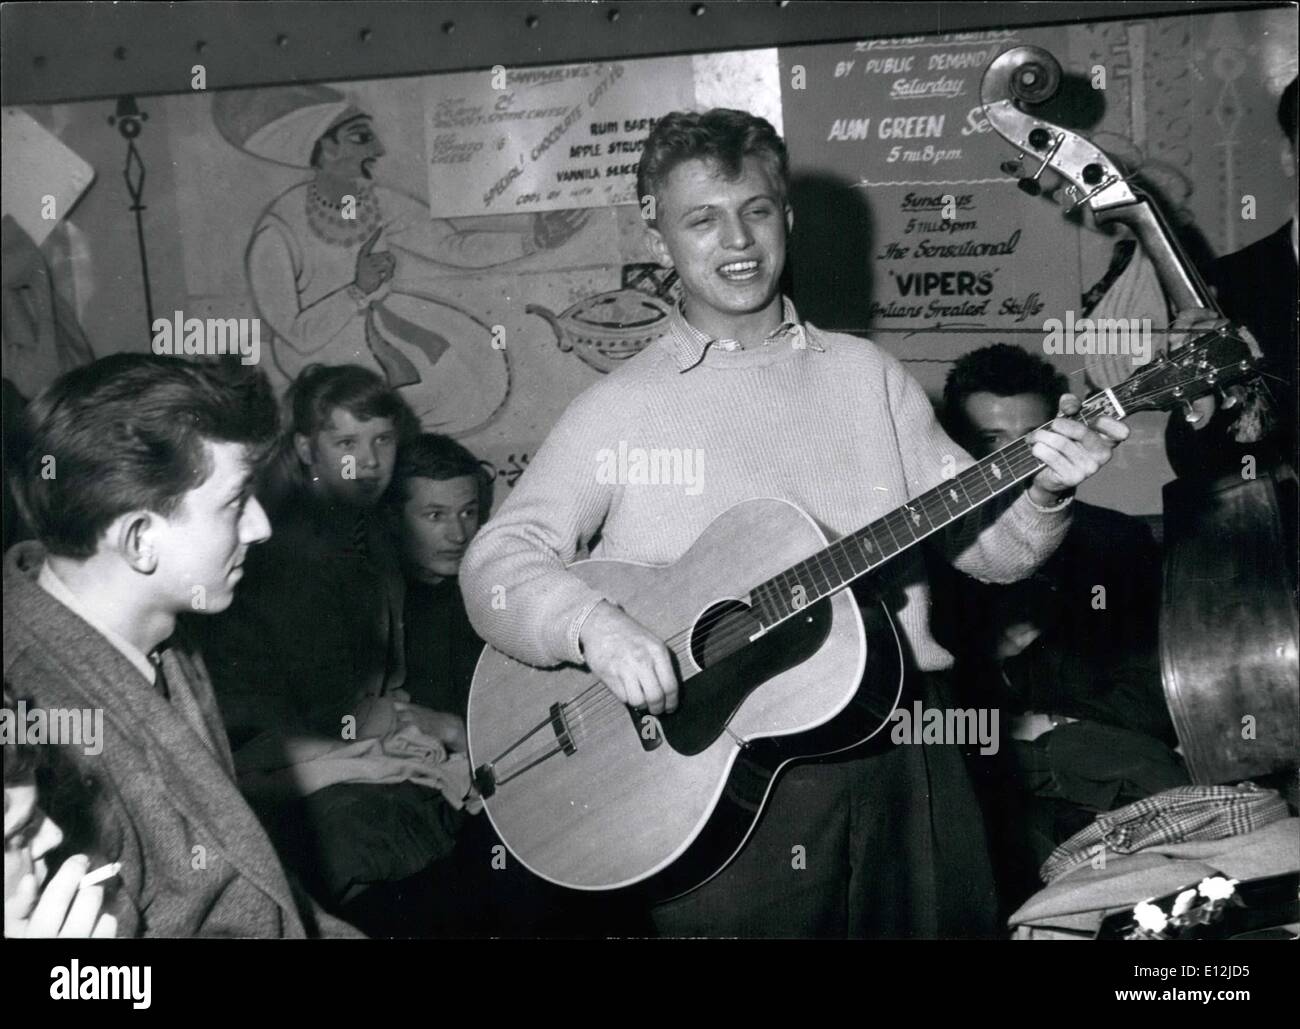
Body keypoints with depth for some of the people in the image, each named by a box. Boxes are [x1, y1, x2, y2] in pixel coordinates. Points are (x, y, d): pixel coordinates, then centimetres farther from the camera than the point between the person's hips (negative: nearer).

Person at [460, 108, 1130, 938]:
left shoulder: (866, 375, 10)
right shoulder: (620, 410, 2)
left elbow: (991, 545, 10)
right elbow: (497, 564, -5)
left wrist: (1044, 495, -11)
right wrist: (592, 625, -23)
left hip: (903, 758, 3)